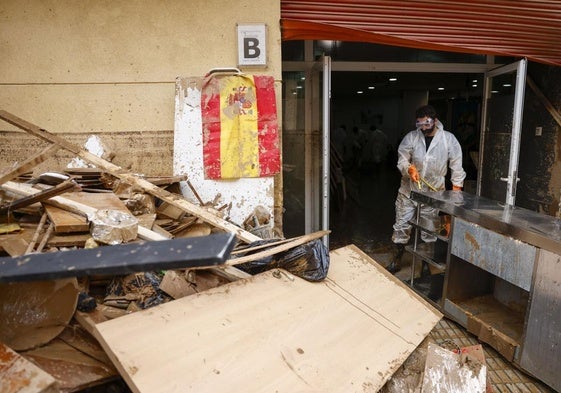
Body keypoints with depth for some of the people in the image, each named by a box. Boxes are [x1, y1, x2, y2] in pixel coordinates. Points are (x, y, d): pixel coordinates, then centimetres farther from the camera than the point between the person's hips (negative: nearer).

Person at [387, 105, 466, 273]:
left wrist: (456, 190, -4)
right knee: (401, 225, 5)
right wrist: (409, 169, -23)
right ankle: (396, 261, 20)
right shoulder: (411, 137, -3)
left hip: (433, 192, 0)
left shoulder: (448, 139, -3)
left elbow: (456, 166, 0)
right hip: (409, 190, 1)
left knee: (430, 229, 11)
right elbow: (402, 159, -2)